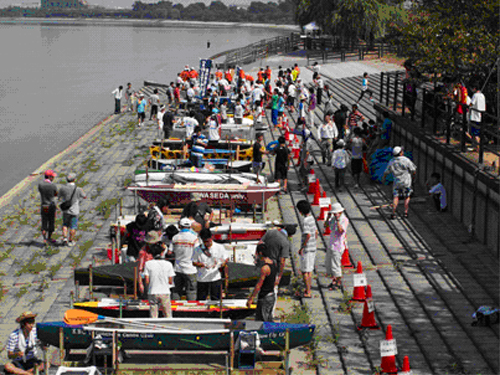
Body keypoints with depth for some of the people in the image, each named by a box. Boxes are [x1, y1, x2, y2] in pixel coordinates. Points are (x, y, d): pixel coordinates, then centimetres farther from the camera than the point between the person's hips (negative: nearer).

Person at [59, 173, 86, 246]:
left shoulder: (63, 188, -11)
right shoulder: (78, 189, -15)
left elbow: (60, 197, 8)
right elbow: (85, 197, 3)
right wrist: (82, 191, 20)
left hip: (66, 210, 2)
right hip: (74, 211, -2)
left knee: (65, 225, 19)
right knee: (73, 227, 10)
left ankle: (65, 238, 5)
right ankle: (70, 241, 16)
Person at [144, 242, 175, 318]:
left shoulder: (148, 264, -4)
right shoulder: (168, 264, -2)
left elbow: (146, 281, -6)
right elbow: (170, 282, -2)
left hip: (153, 293, 0)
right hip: (165, 292, 0)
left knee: (153, 317, 4)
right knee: (168, 315, 7)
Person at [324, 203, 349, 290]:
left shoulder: (344, 220, -17)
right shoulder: (334, 218, 7)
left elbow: (340, 230, -30)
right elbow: (325, 226, 10)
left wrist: (337, 220, -29)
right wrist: (328, 217, -4)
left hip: (338, 246, -9)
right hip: (331, 244, 9)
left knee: (335, 265, -5)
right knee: (328, 263, 15)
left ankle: (339, 282, 9)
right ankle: (334, 280, 28)